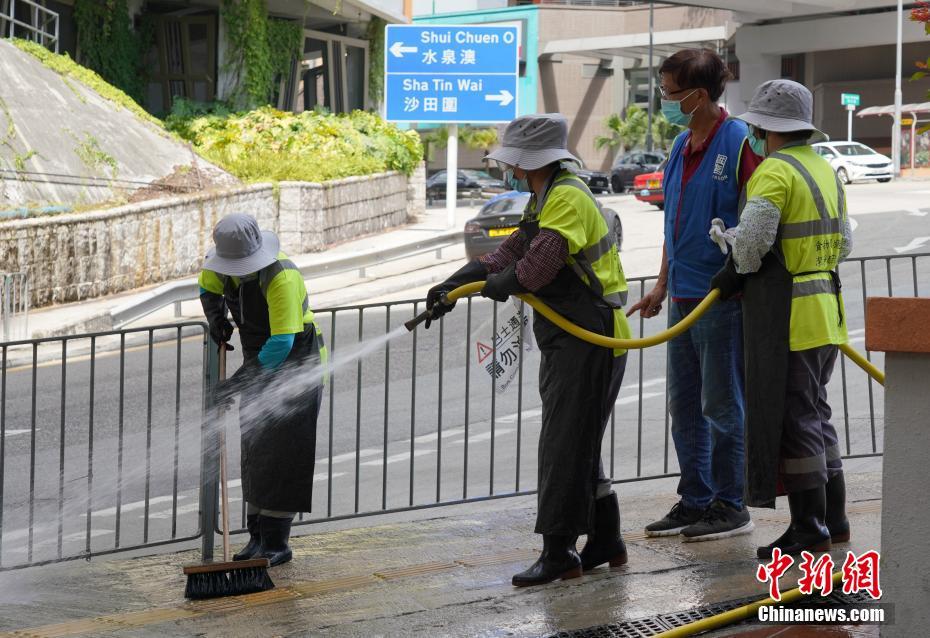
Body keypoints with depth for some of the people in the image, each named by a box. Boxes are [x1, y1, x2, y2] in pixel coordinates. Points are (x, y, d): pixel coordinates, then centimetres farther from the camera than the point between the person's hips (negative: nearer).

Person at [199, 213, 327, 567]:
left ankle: (277, 543, -5)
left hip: (297, 365, -7)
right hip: (260, 363, 7)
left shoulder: (281, 277, -32)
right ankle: (258, 536, 15)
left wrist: (238, 381, -30)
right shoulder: (224, 262, -8)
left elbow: (282, 343, -34)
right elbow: (208, 287, 16)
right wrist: (216, 318, -5)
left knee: (284, 454, -9)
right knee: (255, 451, 7)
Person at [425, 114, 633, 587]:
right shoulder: (546, 201, 18)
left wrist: (499, 285, -6)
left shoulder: (568, 198, -17)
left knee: (564, 446, -8)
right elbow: (508, 254, 17)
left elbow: (536, 267, -25)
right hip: (566, 342, 11)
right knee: (578, 447, 15)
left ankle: (558, 552, -5)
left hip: (588, 342, -11)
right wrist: (453, 286, 10)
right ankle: (605, 542, 22)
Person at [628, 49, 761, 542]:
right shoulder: (682, 146, 13)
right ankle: (695, 500, 22)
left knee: (721, 404, 0)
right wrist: (662, 285, 21)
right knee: (684, 405, 12)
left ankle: (730, 506, 9)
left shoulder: (739, 142, -13)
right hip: (684, 297, 9)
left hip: (722, 297, -8)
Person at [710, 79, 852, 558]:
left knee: (791, 419, -5)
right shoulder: (824, 169, 16)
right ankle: (833, 519, 21)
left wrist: (737, 272, -4)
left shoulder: (775, 172, -15)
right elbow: (842, 242, 23)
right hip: (825, 311, 9)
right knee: (815, 414, 16)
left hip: (787, 318, -9)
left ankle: (810, 528, -3)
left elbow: (751, 242, -24)